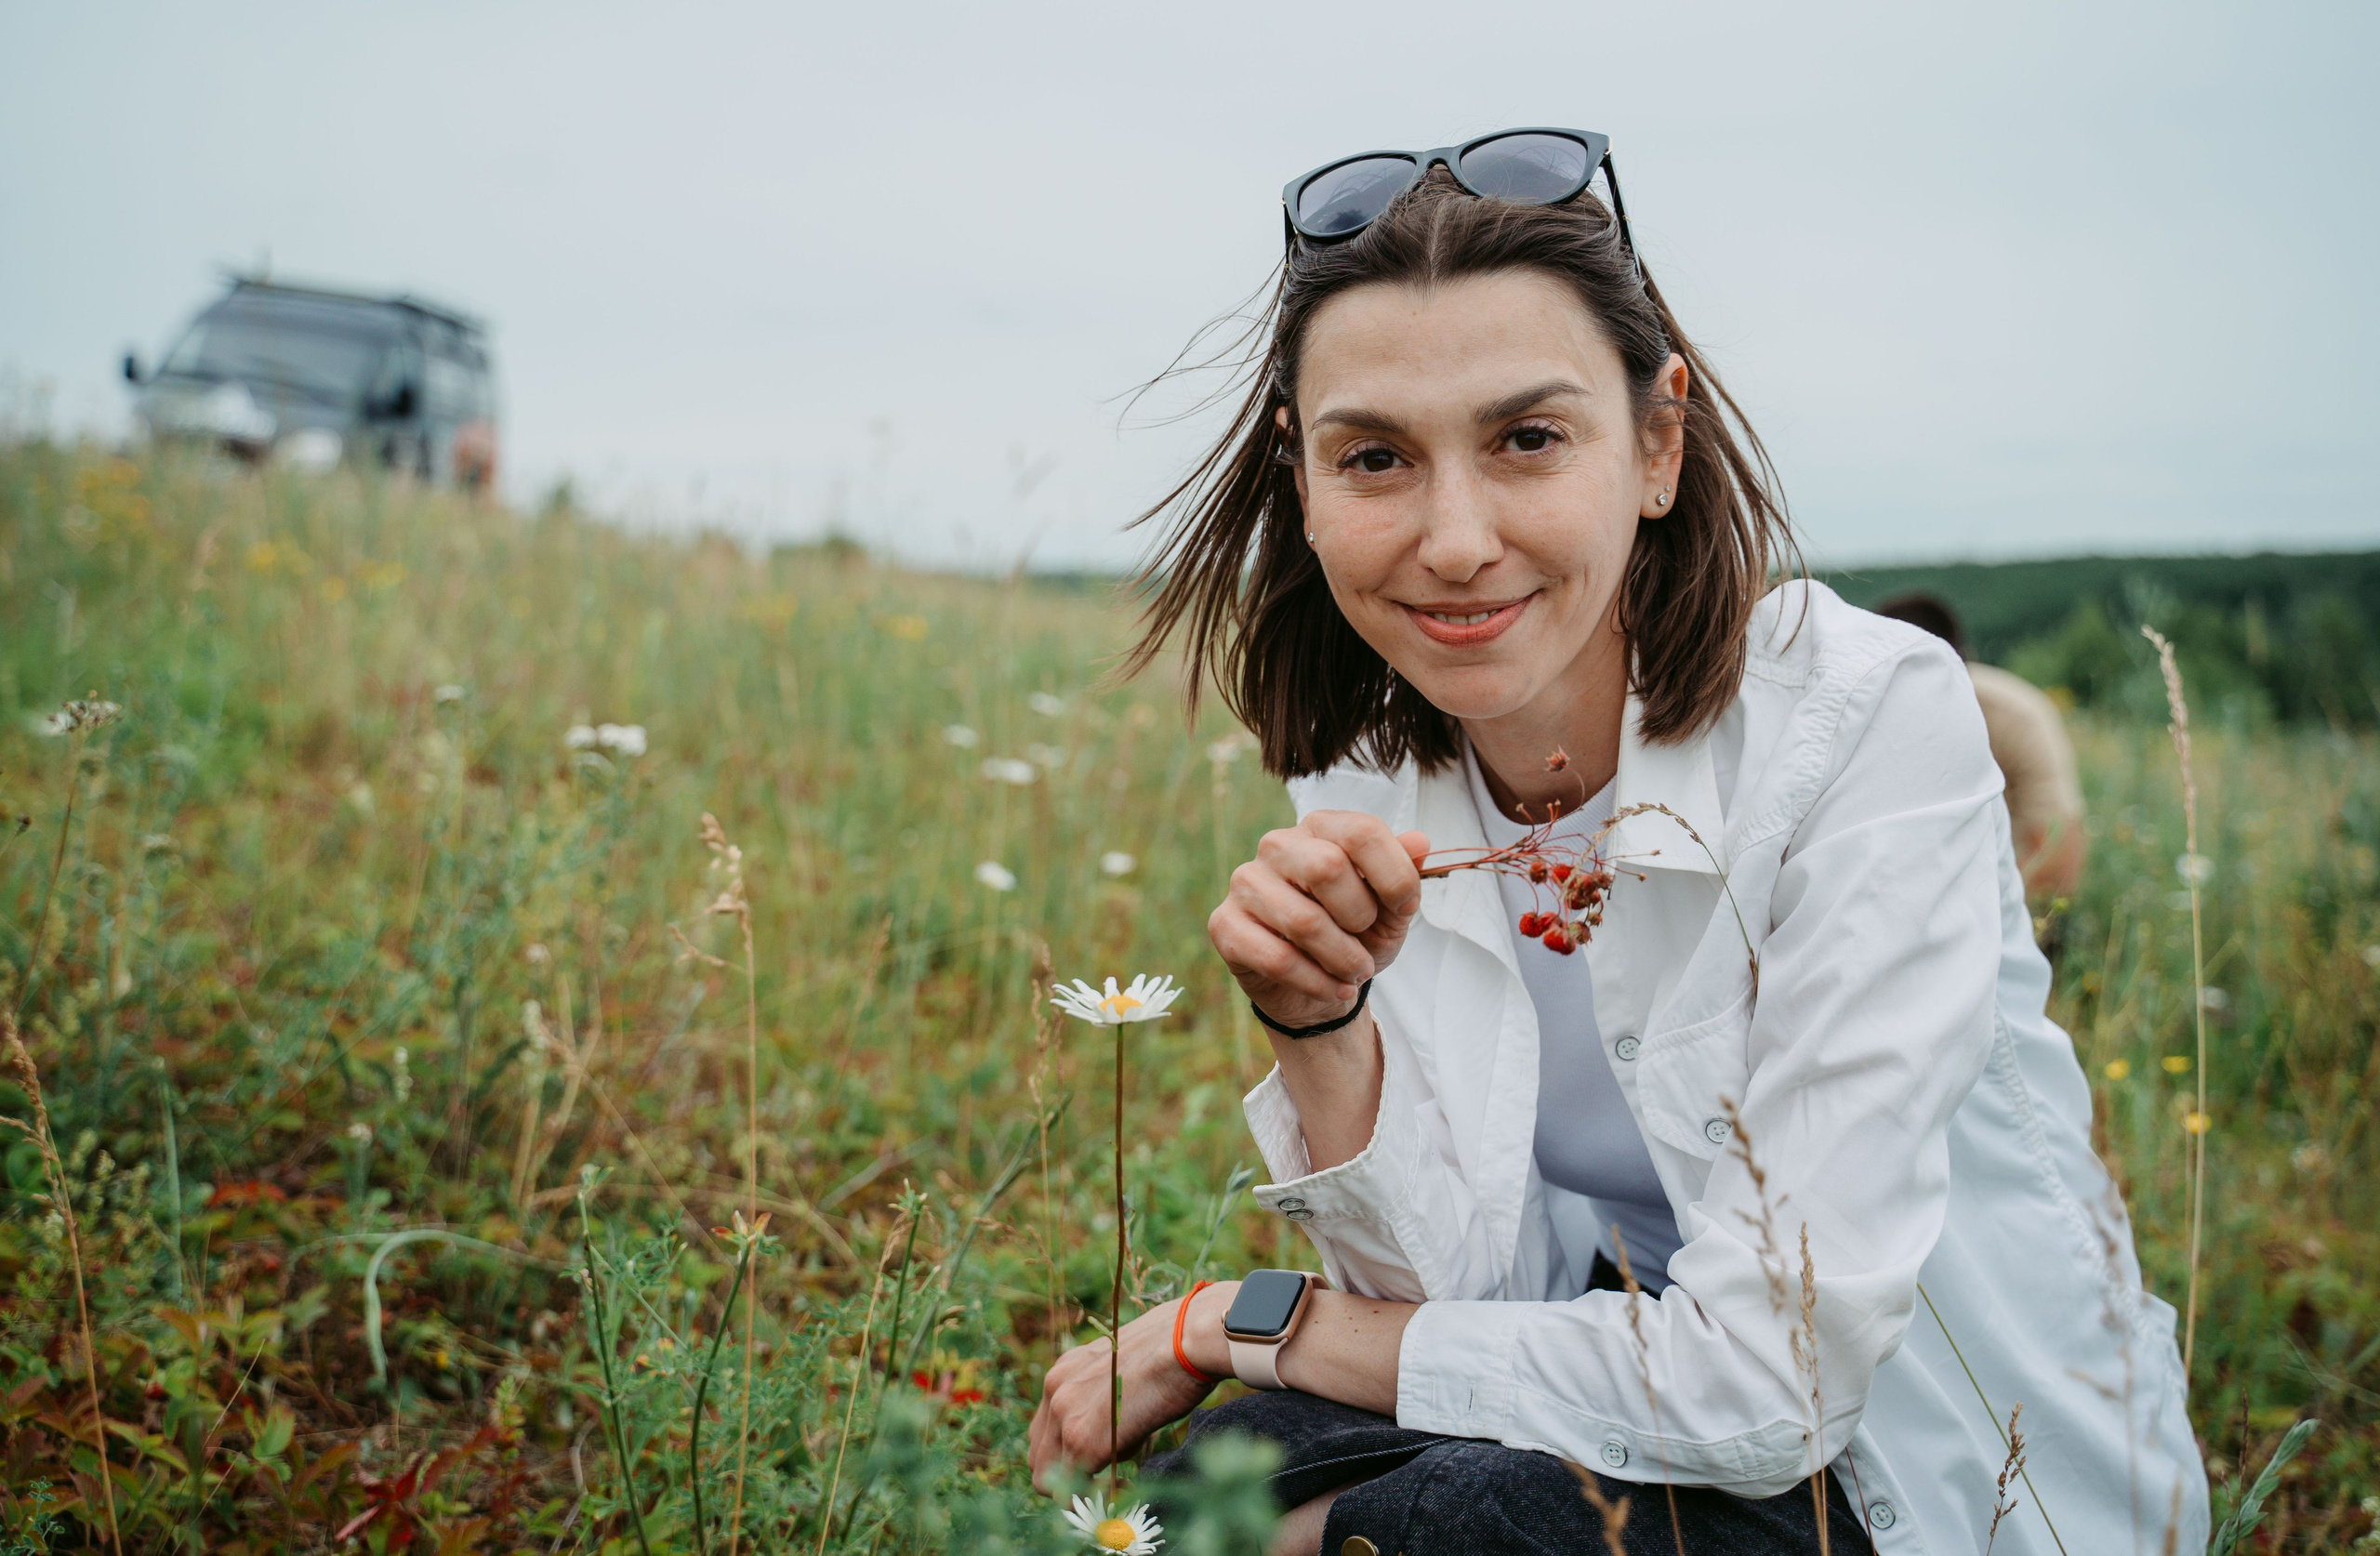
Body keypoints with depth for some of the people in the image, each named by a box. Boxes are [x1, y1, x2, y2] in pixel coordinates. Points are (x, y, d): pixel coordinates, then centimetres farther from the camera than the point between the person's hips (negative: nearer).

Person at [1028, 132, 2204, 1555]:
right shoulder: (1361, 779, -6)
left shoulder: (1872, 722, -23)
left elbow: (1768, 1380, -25)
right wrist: (1317, 1015, -24)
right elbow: (1451, 1289, -5)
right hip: (1625, 1403, 4)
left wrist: (1235, 1323, -16)